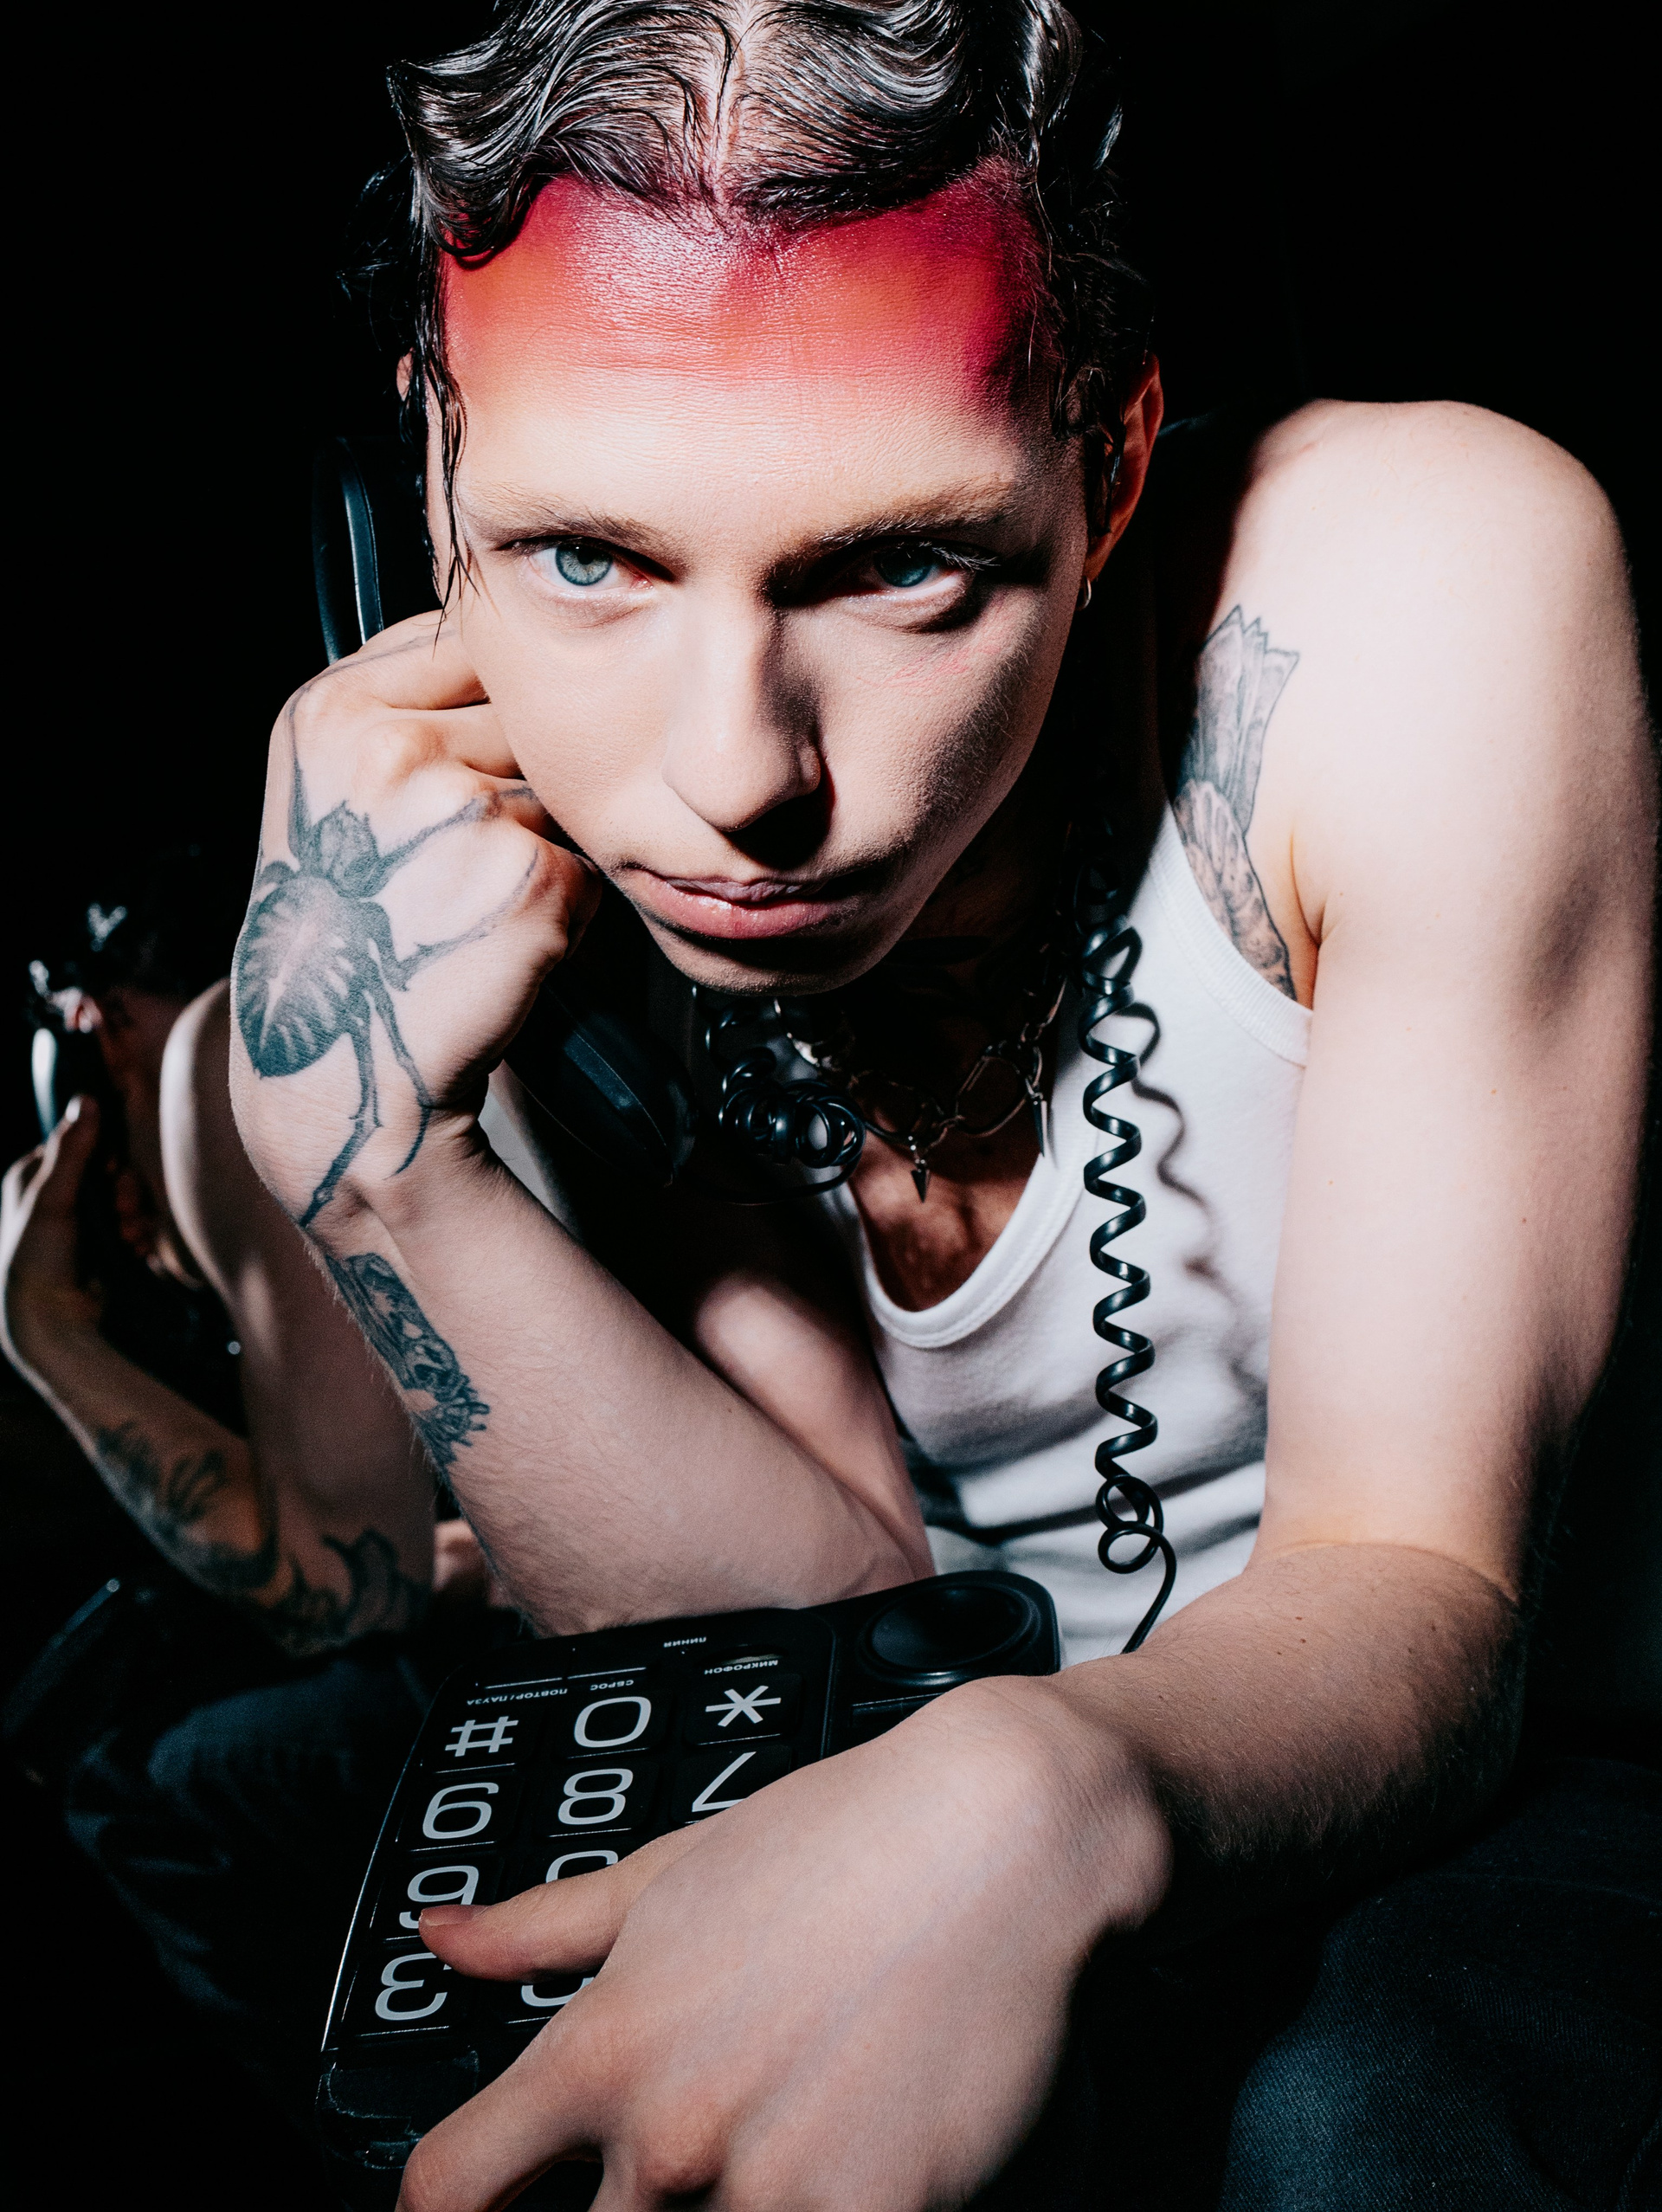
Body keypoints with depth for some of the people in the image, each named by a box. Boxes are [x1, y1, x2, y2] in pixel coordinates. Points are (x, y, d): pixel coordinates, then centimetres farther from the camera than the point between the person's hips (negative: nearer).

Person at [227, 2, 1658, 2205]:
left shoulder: (1426, 596, -23)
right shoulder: (561, 828, -10)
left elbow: (1418, 1591, -21)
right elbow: (836, 1615, -13)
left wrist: (1054, 1804, -43)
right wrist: (365, 1155, -26)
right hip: (949, 1771, 3)